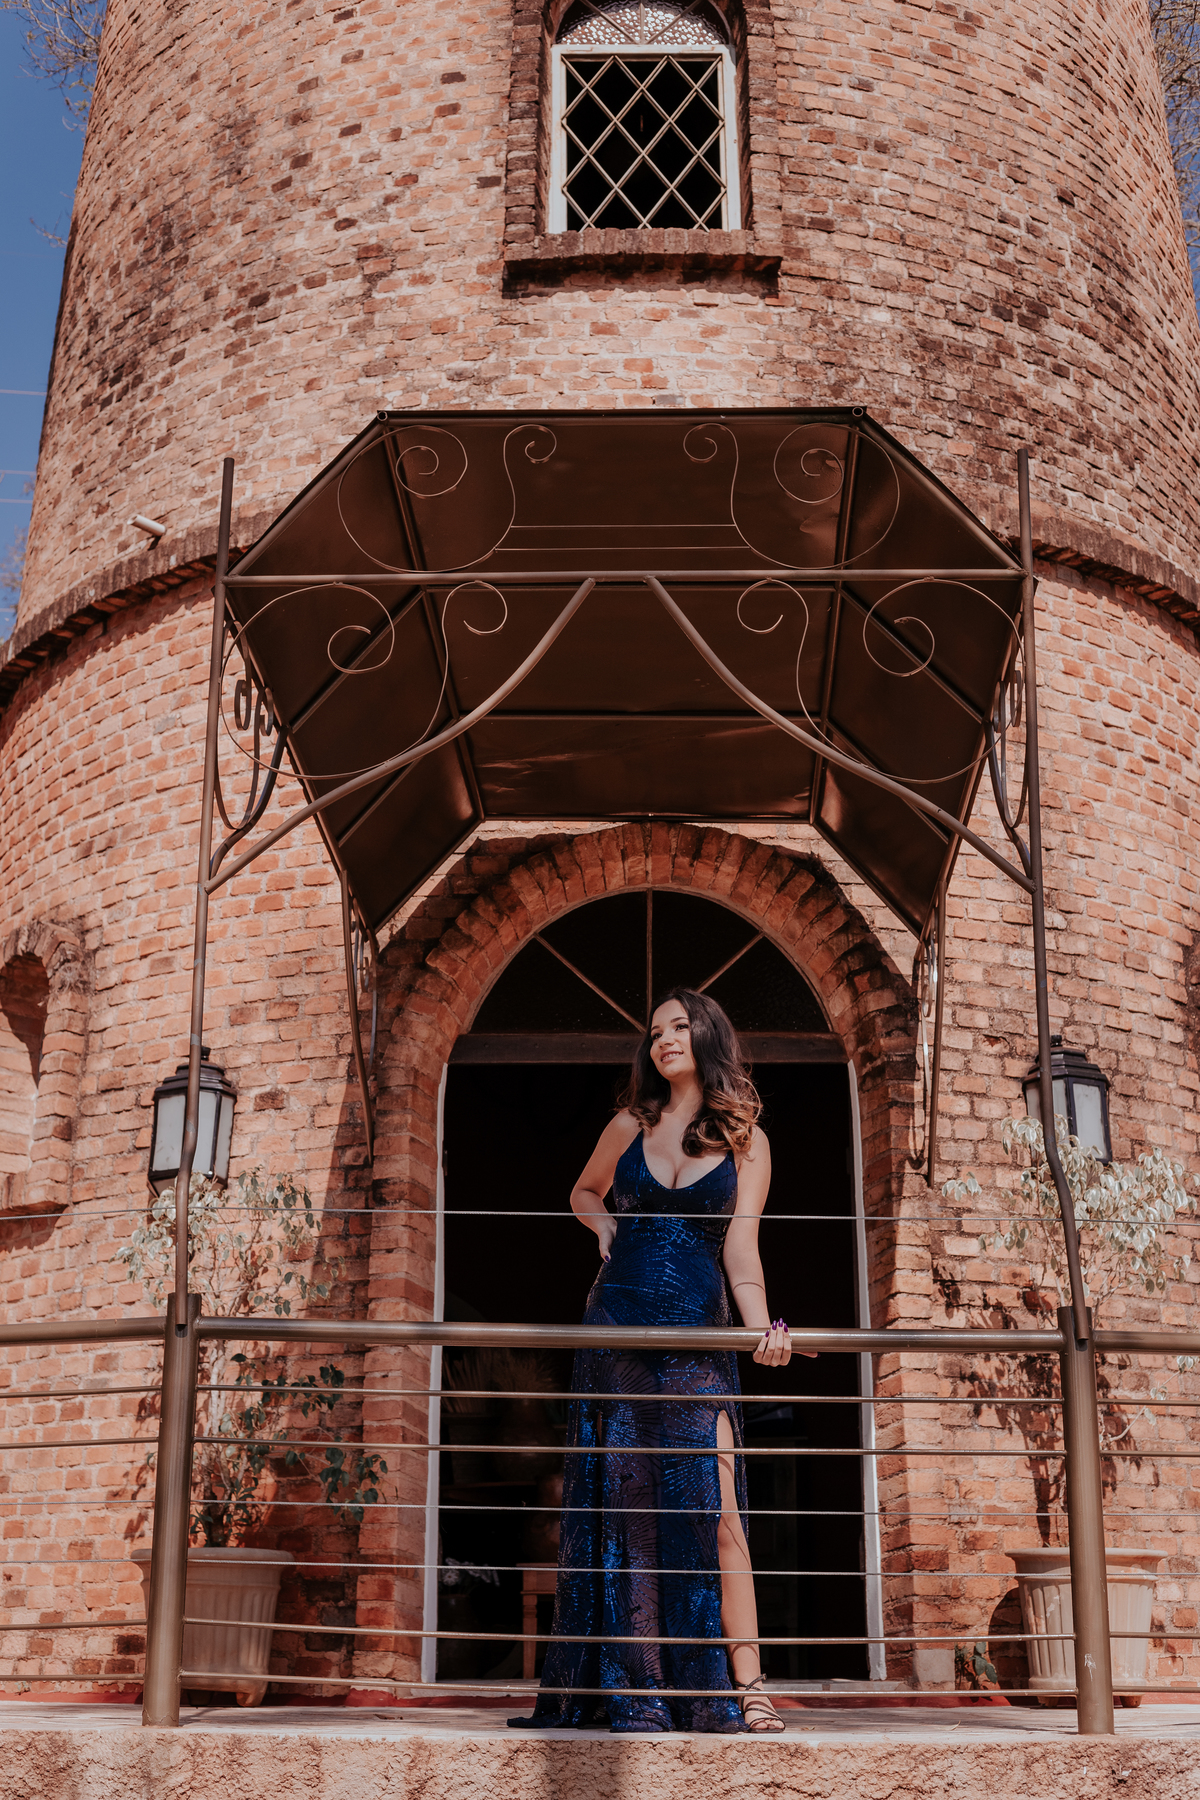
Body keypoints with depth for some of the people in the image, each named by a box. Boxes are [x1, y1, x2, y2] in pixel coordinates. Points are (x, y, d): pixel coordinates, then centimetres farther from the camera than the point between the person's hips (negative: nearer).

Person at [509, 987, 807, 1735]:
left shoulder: (745, 1140, 4)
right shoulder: (630, 1127, 10)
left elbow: (741, 1243, -4)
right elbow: (584, 1191, 28)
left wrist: (762, 1324, -20)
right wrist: (605, 1224, 5)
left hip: (698, 1337, -2)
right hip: (618, 1327, 2)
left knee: (714, 1507, -10)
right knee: (619, 1503, 2)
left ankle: (744, 1687, -7)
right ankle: (627, 1687, 8)